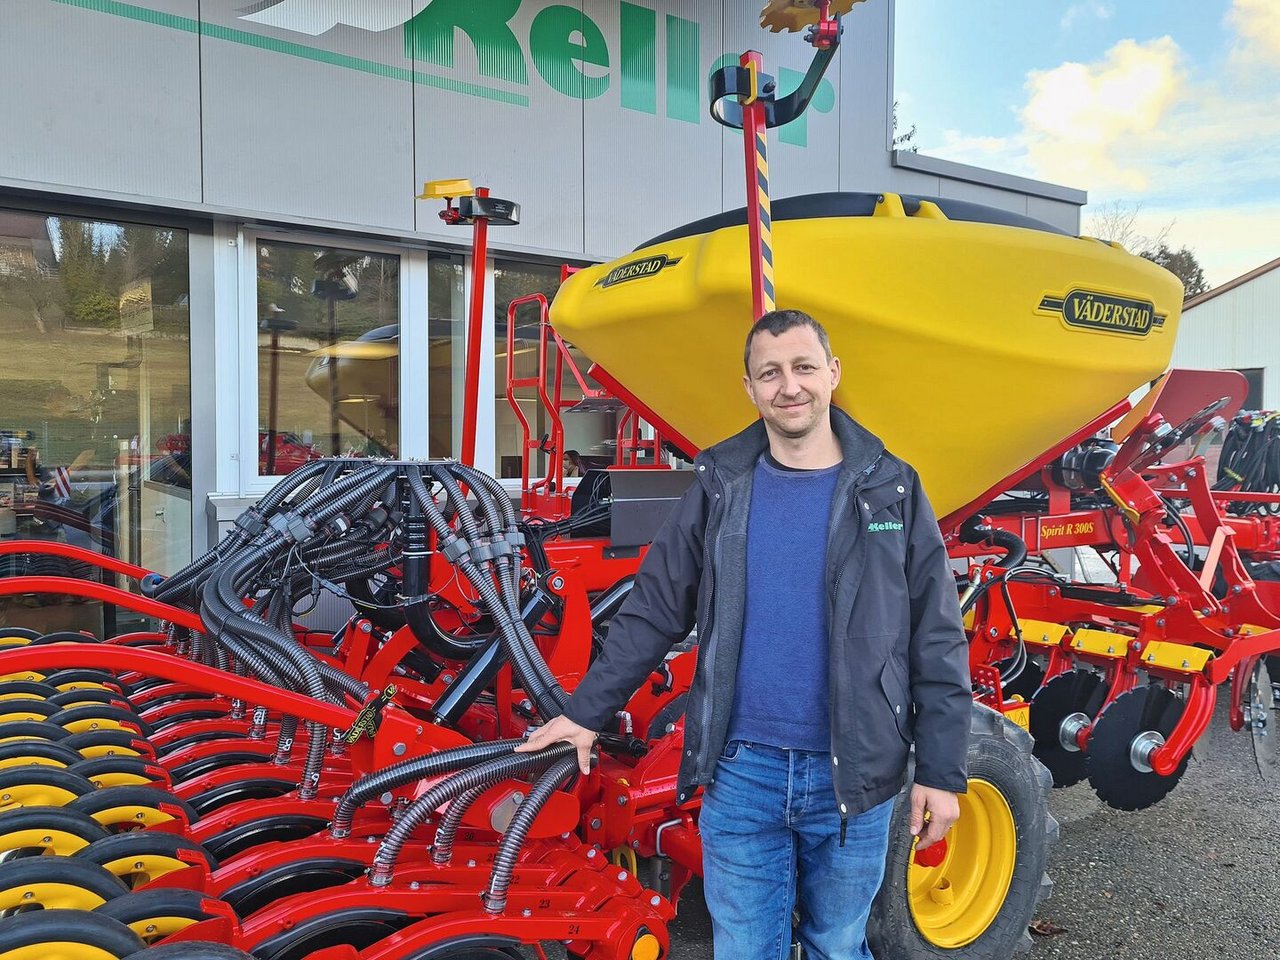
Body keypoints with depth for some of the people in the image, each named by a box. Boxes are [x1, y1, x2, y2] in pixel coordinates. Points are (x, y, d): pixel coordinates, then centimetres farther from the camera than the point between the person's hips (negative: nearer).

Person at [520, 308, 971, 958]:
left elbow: (936, 643, 0)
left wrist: (942, 771, -2)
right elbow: (653, 611, 6)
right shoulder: (720, 486, 1)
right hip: (740, 772, 1)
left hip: (852, 778, 0)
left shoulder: (889, 490, -2)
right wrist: (587, 711, 8)